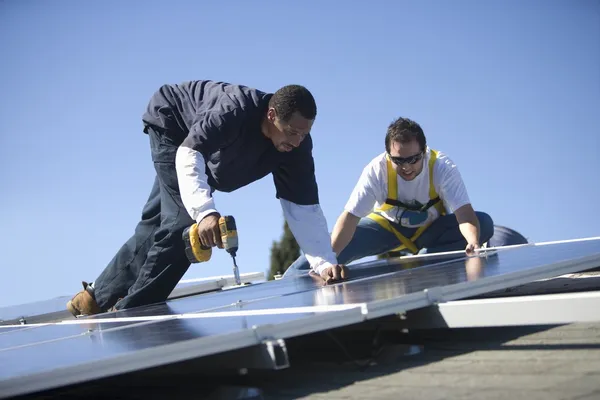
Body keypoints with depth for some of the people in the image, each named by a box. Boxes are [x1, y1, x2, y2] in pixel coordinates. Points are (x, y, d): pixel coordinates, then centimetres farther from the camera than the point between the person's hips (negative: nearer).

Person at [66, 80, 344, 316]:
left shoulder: (297, 145, -25)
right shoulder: (238, 110, -43)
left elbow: (303, 207, -25)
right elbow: (188, 153, -49)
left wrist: (325, 262, -37)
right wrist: (205, 210, -64)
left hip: (208, 157, 7)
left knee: (158, 224, 12)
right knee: (184, 221, -20)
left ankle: (98, 298, 27)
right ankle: (129, 311, -8)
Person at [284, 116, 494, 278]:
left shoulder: (442, 166, -28)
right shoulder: (377, 169, -28)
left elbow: (465, 213, -38)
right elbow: (350, 216, -34)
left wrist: (473, 242, -60)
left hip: (432, 230, 1)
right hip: (387, 226, 0)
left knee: (484, 223, -27)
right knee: (329, 247, -22)